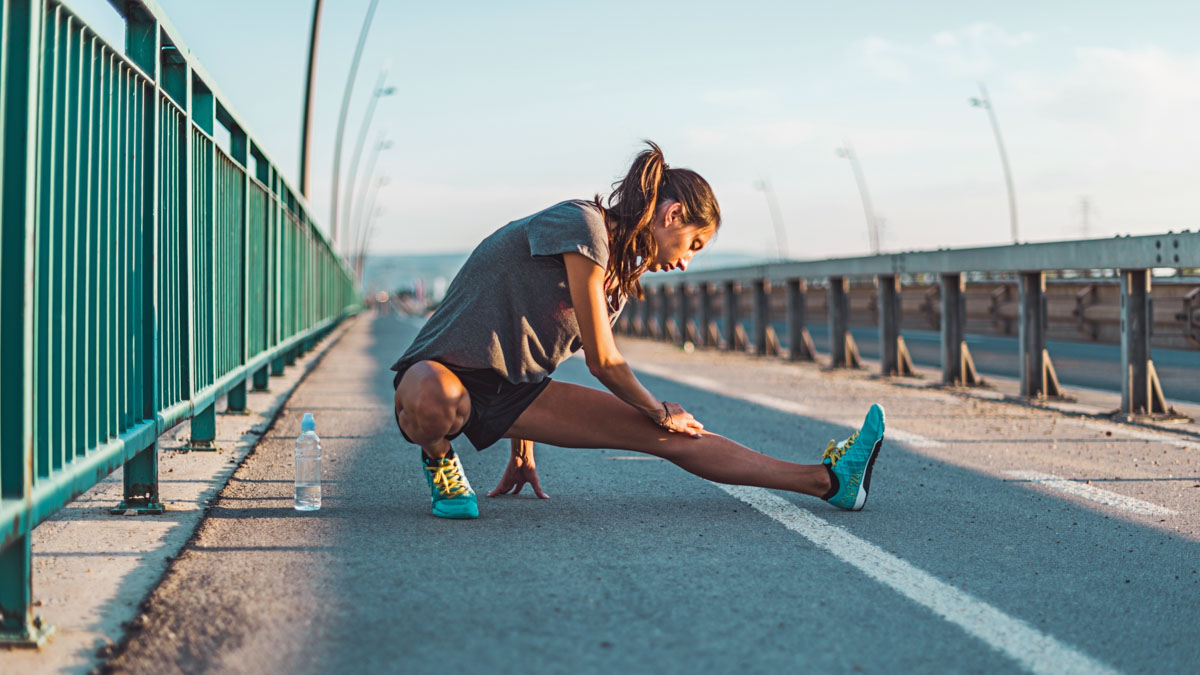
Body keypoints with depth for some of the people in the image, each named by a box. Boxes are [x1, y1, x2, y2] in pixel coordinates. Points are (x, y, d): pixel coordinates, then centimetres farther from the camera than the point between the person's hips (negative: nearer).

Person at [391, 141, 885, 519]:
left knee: (672, 439, -3)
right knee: (436, 406, -48)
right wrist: (661, 412, 2)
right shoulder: (582, 224, -16)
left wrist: (522, 451, 29)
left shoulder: (620, 278, 14)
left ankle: (826, 480, -5)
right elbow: (603, 361, -14)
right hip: (445, 369, -8)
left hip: (513, 389, 8)